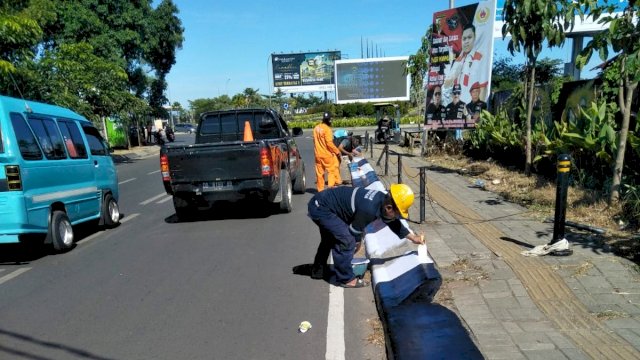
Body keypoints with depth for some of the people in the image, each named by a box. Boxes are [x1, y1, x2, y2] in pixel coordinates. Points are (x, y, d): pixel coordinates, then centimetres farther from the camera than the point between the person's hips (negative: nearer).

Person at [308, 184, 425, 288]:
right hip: (320, 208, -10)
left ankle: (318, 271, 45)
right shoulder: (368, 210, -32)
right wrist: (357, 243, 5)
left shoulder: (383, 198, -5)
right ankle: (346, 279, 1)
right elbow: (355, 232, -16)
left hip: (321, 203, 10)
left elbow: (393, 222, 12)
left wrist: (413, 237, 19)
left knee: (329, 239, 27)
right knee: (346, 240, -15)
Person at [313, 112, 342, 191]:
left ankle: (320, 189, 15)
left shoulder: (316, 128, 6)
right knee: (332, 170, 5)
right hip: (327, 154, -7)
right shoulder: (327, 129, -16)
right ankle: (331, 186, -3)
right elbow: (329, 143, -20)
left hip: (318, 154, 7)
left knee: (319, 172, 10)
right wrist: (337, 151, -10)